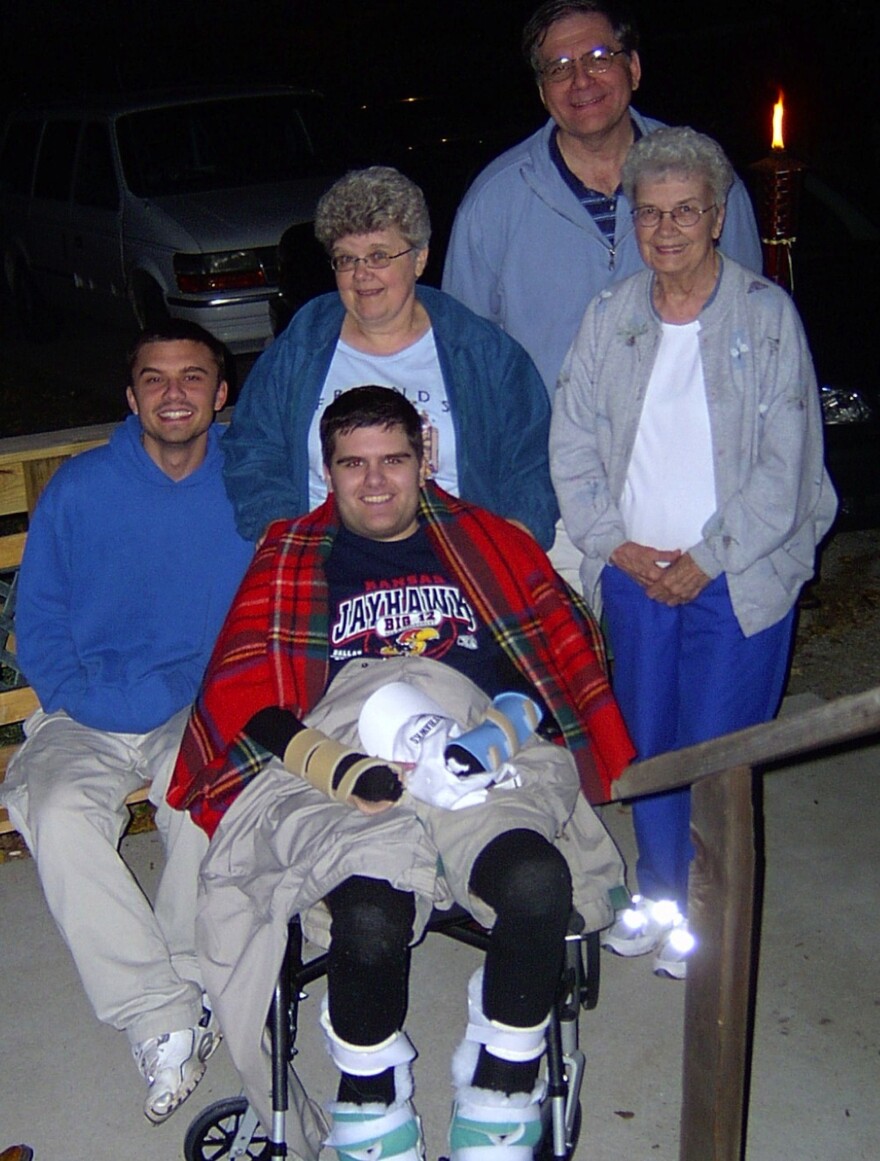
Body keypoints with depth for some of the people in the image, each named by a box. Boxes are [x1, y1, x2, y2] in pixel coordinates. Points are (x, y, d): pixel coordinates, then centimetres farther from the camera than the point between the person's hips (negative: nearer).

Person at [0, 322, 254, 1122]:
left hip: (205, 711, -1)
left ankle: (182, 985, -9)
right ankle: (166, 1022, -20)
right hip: (90, 716, 1)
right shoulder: (79, 489, 2)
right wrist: (95, 704, -11)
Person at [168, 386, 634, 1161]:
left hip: (482, 759, 1)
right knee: (370, 917, -34)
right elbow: (242, 697, 8)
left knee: (537, 881, -34)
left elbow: (567, 649, 15)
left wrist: (509, 724, -7)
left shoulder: (489, 542, 26)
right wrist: (337, 768, -10)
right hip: (340, 772, 0)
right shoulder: (288, 561, 23)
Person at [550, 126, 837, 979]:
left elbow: (784, 464, -9)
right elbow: (571, 444, 5)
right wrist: (618, 545, -6)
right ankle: (658, 894, 32)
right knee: (645, 743, 11)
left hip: (740, 579, -3)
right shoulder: (609, 317, 5)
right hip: (632, 573, 3)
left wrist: (707, 561, -12)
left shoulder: (767, 316, -5)